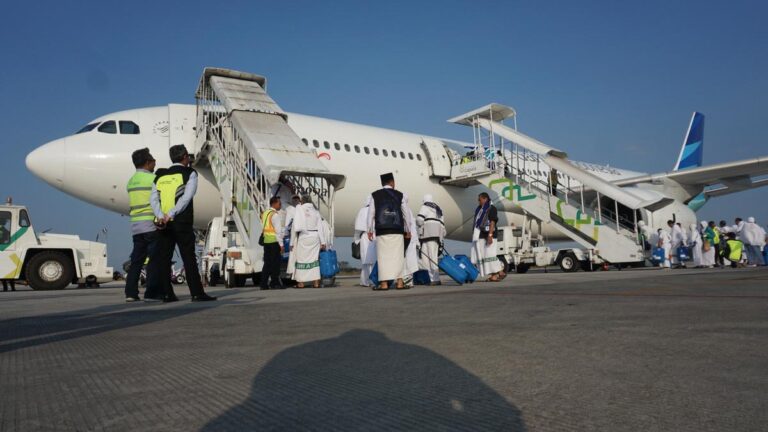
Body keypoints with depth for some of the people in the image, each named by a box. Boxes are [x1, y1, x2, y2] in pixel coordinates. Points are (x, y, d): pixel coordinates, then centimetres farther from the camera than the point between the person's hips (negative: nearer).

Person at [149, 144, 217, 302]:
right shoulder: (190, 173, 1)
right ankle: (197, 293, -5)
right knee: (189, 258, -4)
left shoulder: (160, 176, 15)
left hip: (164, 223, 5)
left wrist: (161, 216, -10)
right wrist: (171, 214, -16)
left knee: (163, 258, 8)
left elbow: (153, 199, 2)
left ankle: (167, 294, 8)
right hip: (182, 222, -5)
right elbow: (186, 198, -13)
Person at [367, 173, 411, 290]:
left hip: (381, 230, 0)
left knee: (383, 256, 0)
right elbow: (406, 214, 10)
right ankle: (399, 282, 0)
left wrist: (370, 230, 11)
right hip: (397, 230, 0)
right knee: (398, 255, 3)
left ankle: (384, 283, -3)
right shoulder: (401, 195, 8)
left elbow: (371, 213, 5)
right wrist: (408, 230, 18)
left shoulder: (375, 195, 7)